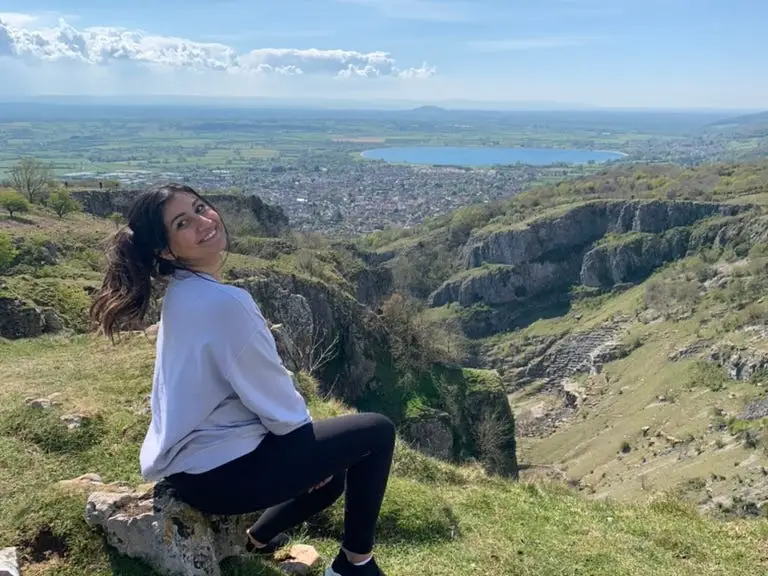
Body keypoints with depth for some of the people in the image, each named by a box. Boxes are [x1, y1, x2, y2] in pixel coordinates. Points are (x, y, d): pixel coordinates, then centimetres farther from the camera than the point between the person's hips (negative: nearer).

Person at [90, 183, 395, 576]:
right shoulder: (222, 302, -27)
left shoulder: (185, 291, 4)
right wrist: (306, 429, 2)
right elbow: (277, 402, -19)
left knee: (330, 476, 26)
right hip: (218, 472, -9)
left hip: (192, 459, 9)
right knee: (376, 432, 0)